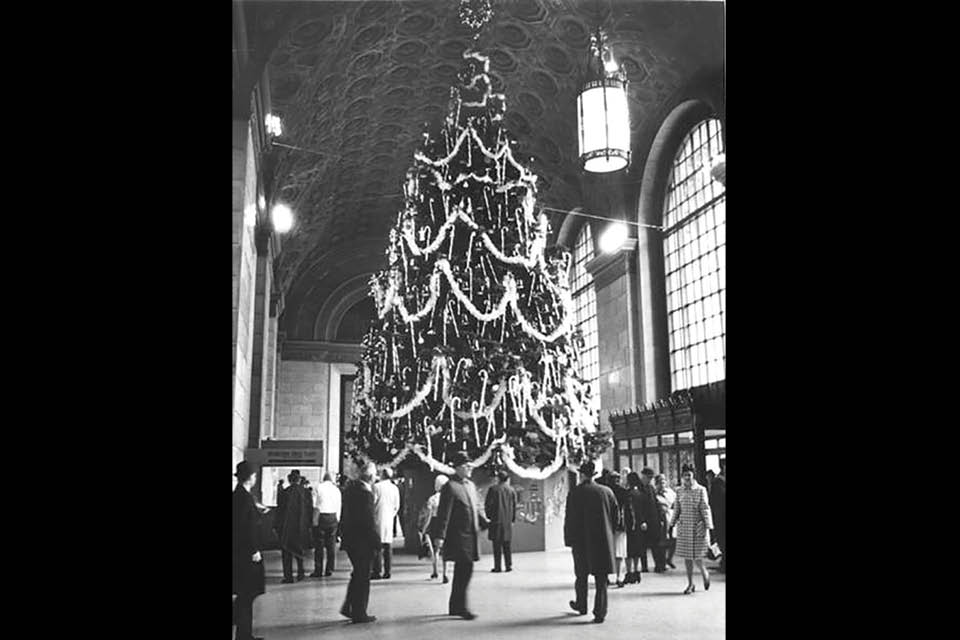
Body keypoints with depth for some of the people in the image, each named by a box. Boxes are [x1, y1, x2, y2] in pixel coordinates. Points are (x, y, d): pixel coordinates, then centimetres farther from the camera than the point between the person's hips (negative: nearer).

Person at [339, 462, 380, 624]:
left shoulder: (350, 488, 5)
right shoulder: (365, 493, -22)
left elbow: (344, 515, 11)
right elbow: (369, 521, -21)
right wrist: (377, 541, -13)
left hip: (349, 538, 9)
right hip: (362, 541, -9)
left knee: (358, 574, 22)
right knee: (362, 577, 4)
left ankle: (348, 607, 26)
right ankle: (359, 613, 13)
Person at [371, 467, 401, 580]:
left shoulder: (377, 486, -8)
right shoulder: (395, 488, 6)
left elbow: (373, 503, -7)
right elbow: (397, 506, 8)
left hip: (379, 519, -4)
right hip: (389, 520, 4)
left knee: (378, 547, -3)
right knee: (388, 546, 7)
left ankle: (377, 571, -5)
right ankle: (387, 571, 9)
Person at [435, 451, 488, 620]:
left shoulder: (470, 485, 15)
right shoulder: (450, 487, -12)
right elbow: (443, 513, -15)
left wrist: (486, 524, 9)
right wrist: (441, 536, -19)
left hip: (470, 534, 9)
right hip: (458, 535, -8)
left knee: (462, 571, 14)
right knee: (465, 569, -11)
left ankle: (455, 607, 24)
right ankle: (461, 607, -2)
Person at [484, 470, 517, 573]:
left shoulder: (493, 489, -4)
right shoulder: (512, 490, 5)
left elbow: (487, 504, -5)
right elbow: (514, 506, 8)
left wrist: (489, 516, 7)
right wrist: (513, 519, 15)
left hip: (496, 519, -3)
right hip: (507, 521, 3)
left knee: (497, 545, 0)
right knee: (506, 545, 11)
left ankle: (497, 567, -2)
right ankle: (509, 565, 9)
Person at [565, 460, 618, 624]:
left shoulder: (575, 492, -9)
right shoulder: (607, 492, 0)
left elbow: (570, 519, -8)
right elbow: (615, 517, 6)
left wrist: (569, 540, -1)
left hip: (582, 540, -2)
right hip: (604, 540, 2)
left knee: (581, 575, 17)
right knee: (601, 578, 5)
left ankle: (581, 605, 32)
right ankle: (600, 612, 2)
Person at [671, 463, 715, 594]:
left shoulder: (701, 490, -3)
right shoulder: (680, 492, 6)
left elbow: (705, 508, -4)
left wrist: (707, 526, -10)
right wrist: (672, 524, 10)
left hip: (697, 526, -3)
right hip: (683, 526, 3)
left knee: (696, 555, -4)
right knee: (686, 556, 4)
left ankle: (704, 574, 27)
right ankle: (690, 584, 14)